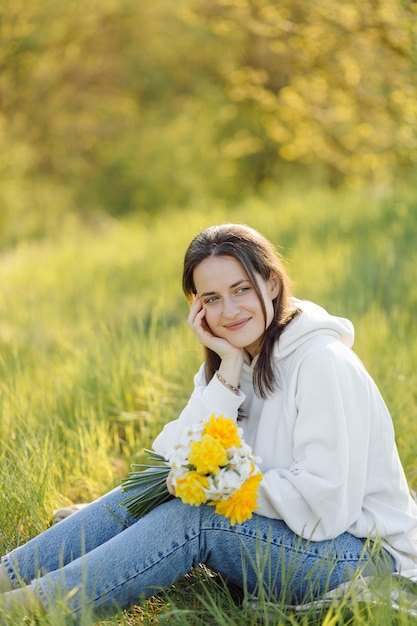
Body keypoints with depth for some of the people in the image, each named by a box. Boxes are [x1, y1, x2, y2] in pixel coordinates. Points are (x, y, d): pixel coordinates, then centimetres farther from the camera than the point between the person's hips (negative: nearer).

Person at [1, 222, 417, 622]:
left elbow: (326, 504, -24)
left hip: (364, 554, -7)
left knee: (193, 519, -26)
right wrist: (228, 370, -15)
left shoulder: (323, 363, -18)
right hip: (284, 533, 7)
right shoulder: (229, 361, 5)